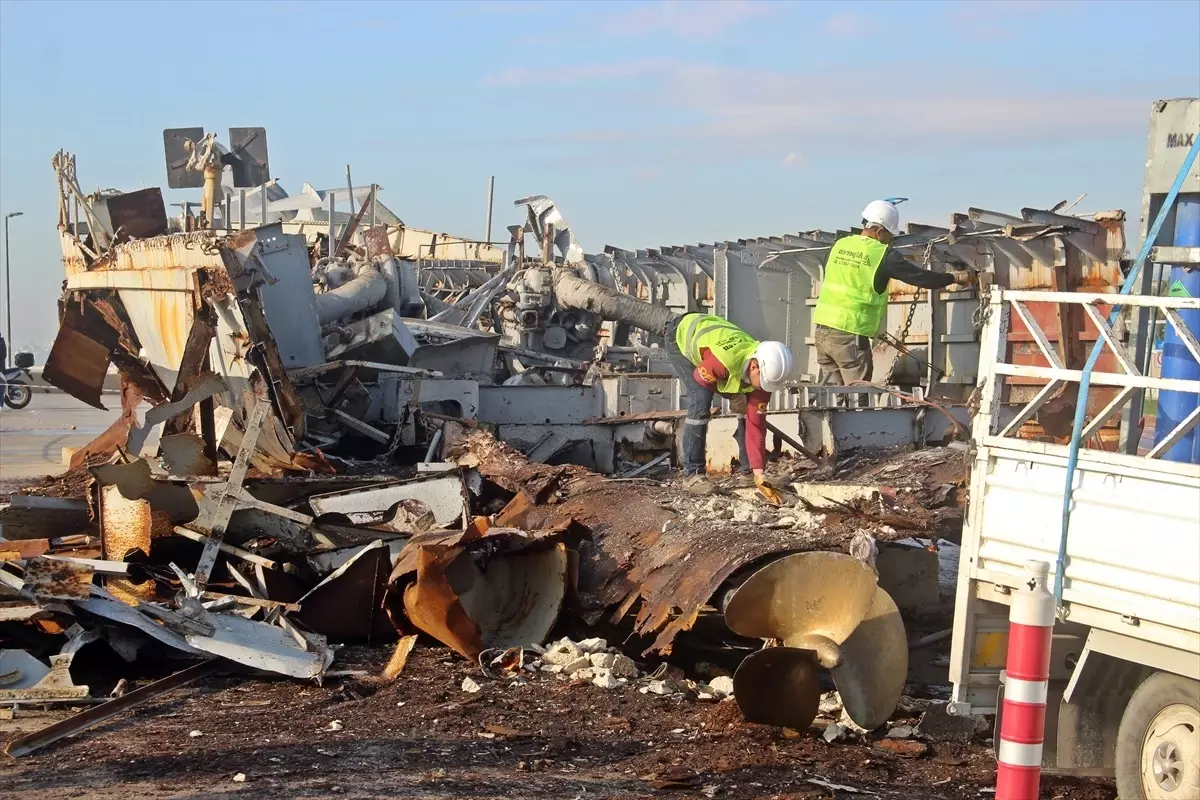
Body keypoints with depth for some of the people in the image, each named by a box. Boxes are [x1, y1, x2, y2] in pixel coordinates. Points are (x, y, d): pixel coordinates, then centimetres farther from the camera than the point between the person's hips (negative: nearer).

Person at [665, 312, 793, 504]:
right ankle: (692, 474, -15)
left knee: (749, 408, -3)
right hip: (682, 336, -6)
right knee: (701, 401, -24)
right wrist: (732, 395, -14)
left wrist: (760, 475, -22)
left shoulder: (764, 372, -24)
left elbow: (756, 423, -19)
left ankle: (749, 470, 11)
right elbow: (700, 379, -23)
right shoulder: (724, 361, -46)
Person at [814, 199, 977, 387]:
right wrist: (955, 277, 8)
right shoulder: (883, 255, -9)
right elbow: (919, 277, -5)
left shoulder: (839, 245, 8)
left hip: (822, 327, 6)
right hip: (849, 335, -6)